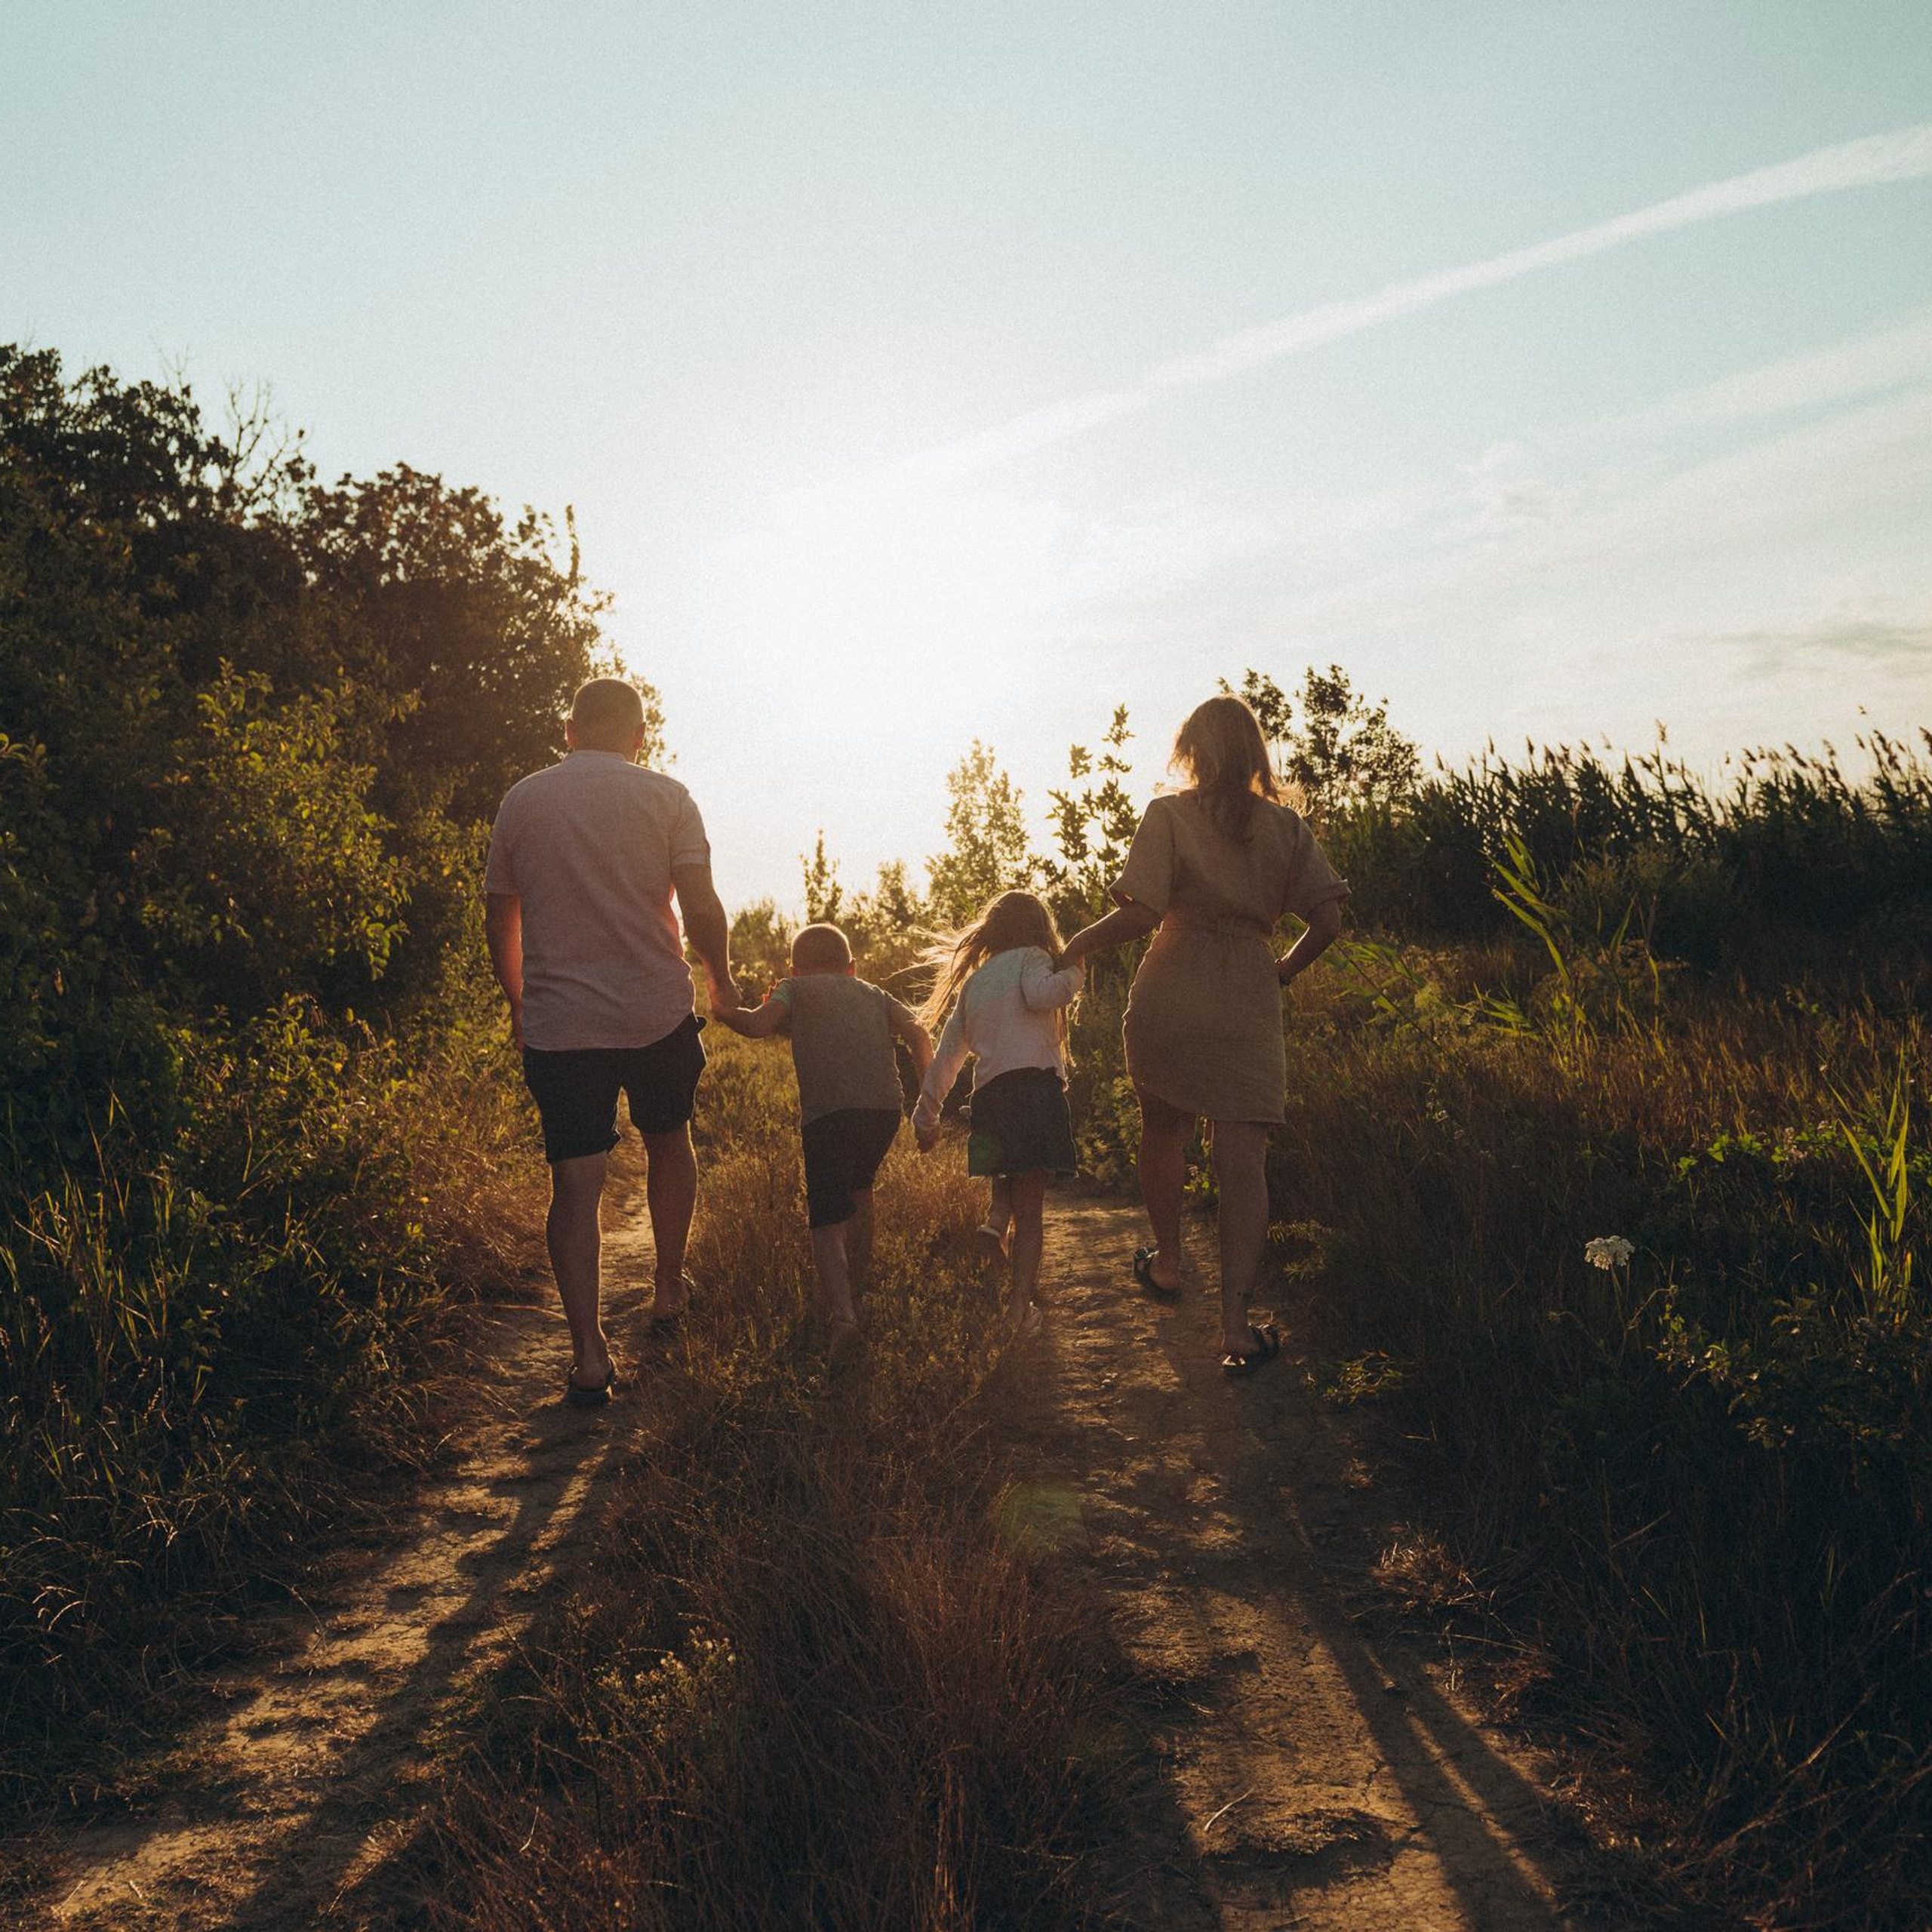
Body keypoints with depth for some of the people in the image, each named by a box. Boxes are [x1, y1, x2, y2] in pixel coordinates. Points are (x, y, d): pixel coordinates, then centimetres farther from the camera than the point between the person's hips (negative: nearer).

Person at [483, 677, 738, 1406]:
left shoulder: (521, 801, 5)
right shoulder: (665, 798, -2)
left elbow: (500, 924, 10)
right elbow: (701, 907, -9)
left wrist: (518, 1005, 24)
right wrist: (721, 980, 8)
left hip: (558, 1022, 1)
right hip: (659, 1013, 0)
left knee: (576, 1181, 0)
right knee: (669, 1143, 22)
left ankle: (589, 1354, -4)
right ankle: (669, 1291, 35)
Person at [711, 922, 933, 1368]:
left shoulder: (794, 988, 17)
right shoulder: (873, 993, 27)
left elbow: (759, 1026, -1)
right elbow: (917, 1032, 11)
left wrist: (723, 1011, 17)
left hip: (828, 1112, -4)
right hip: (885, 1108, 4)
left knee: (827, 1222, -5)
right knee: (859, 1189, 30)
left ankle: (842, 1315, -26)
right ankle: (854, 1286, 40)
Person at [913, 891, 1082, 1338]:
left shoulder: (971, 983, 23)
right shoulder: (1031, 958, 9)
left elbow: (946, 1055, 22)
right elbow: (1040, 994, -16)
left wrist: (926, 1117, 28)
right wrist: (1071, 974, 3)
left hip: (988, 1096, 5)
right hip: (1035, 1083, -4)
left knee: (1008, 1182, 25)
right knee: (1030, 1206, -1)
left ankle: (993, 1225, -5)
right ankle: (1021, 1305, -4)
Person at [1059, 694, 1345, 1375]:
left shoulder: (1169, 816, -4)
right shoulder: (1286, 825, 5)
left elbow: (1142, 912, -15)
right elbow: (1327, 922, 1)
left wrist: (1079, 944, 1)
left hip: (1169, 999, -1)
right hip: (1248, 1007, 1)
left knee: (1162, 1131, 22)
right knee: (1243, 1160, -1)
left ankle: (1166, 1263, 39)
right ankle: (1236, 1327, -6)